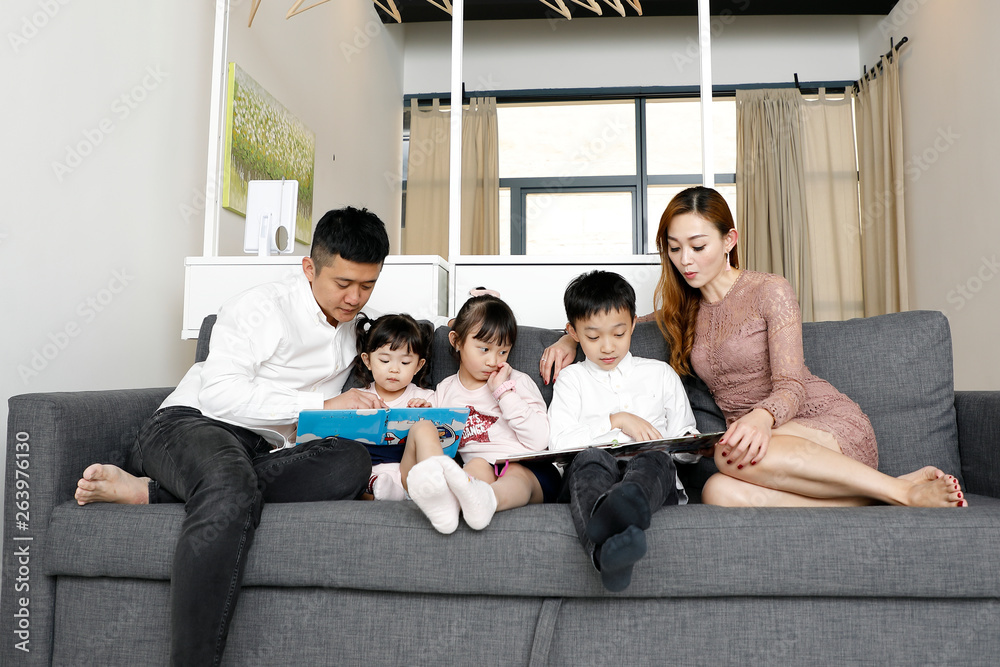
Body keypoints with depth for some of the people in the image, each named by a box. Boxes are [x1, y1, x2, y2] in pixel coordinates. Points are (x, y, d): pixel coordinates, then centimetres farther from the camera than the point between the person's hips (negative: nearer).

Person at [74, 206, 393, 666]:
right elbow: (220, 394, -14)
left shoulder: (356, 328, 18)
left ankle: (147, 491, -24)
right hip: (190, 424, -5)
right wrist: (322, 404, -19)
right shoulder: (261, 307, -4)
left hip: (263, 454, 6)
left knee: (351, 462, -30)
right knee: (231, 492, -43)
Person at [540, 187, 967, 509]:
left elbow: (791, 386, -10)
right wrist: (572, 338, 7)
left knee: (731, 455, -37)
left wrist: (761, 417, -34)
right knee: (719, 493, -34)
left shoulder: (770, 291, -1)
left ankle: (902, 489, -24)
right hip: (757, 440, 4)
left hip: (832, 426, -4)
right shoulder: (684, 312, 16)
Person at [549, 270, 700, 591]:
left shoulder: (660, 373, 25)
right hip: (592, 478, -1)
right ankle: (609, 549, -67)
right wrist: (616, 420, -4)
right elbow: (558, 442, 4)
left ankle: (616, 513, -69)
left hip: (652, 479, 1)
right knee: (590, 458, -36)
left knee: (656, 458, -34)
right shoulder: (572, 379, 21)